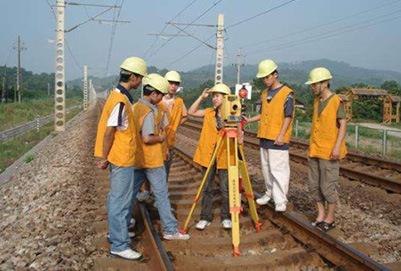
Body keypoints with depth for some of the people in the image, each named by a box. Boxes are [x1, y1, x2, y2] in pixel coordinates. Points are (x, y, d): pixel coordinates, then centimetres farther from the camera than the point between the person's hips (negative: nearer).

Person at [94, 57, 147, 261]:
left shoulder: (119, 95, 10)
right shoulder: (121, 100, -21)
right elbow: (109, 132, -21)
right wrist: (104, 158, -14)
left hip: (119, 157, 10)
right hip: (121, 159, -10)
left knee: (117, 198, 19)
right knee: (120, 201, -3)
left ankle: (117, 233, 32)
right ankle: (119, 246, 6)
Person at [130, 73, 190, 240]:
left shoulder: (135, 107, 9)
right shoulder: (150, 111, -18)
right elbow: (147, 138, -24)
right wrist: (160, 138, -8)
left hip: (137, 159, 9)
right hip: (152, 160, -8)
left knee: (131, 193, 13)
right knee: (162, 195, 0)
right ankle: (170, 230, 7)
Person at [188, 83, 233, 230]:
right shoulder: (208, 112, 8)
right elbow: (191, 112, 2)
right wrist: (201, 97, -2)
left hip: (224, 156, -2)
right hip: (207, 155, 3)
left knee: (225, 189, 4)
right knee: (207, 188, 7)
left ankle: (226, 217, 17)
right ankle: (205, 217, 15)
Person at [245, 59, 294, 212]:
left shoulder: (287, 93, -7)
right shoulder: (264, 93, 14)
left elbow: (288, 116, -10)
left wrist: (281, 135, -16)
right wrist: (249, 120, 9)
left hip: (278, 139, -7)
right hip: (264, 137, 7)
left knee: (278, 169, -8)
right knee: (266, 168, 14)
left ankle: (281, 201, -3)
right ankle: (269, 193, 28)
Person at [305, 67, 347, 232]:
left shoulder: (336, 101, -10)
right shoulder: (316, 101, 12)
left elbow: (343, 125, -12)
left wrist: (337, 147, -20)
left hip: (329, 152, -7)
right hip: (315, 150, 7)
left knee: (328, 185, 0)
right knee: (314, 185, 10)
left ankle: (330, 219, 13)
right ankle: (320, 215, 22)